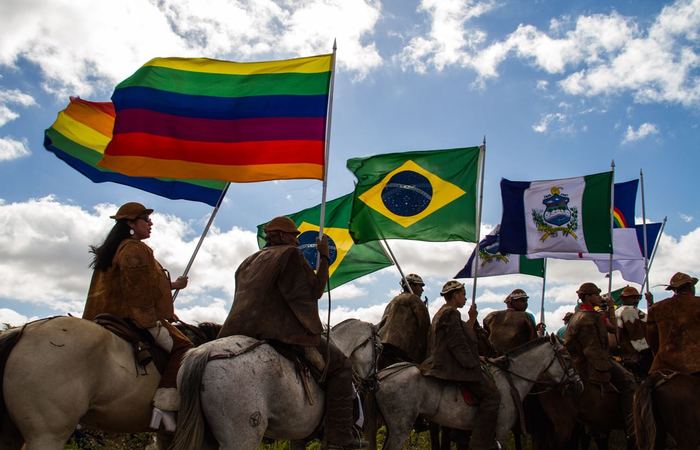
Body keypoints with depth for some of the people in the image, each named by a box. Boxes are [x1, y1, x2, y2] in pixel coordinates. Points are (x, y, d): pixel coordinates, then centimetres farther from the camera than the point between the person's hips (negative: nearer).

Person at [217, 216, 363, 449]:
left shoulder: (250, 261, 23)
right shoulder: (290, 254, -1)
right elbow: (315, 290, -3)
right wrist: (324, 257, 4)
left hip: (242, 330, 8)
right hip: (280, 332, -8)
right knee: (341, 365, 0)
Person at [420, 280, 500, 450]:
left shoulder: (443, 312, 20)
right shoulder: (451, 313, -13)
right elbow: (458, 345, -18)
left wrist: (472, 319, 15)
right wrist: (474, 364, -10)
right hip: (452, 368, -11)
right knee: (491, 394, -13)